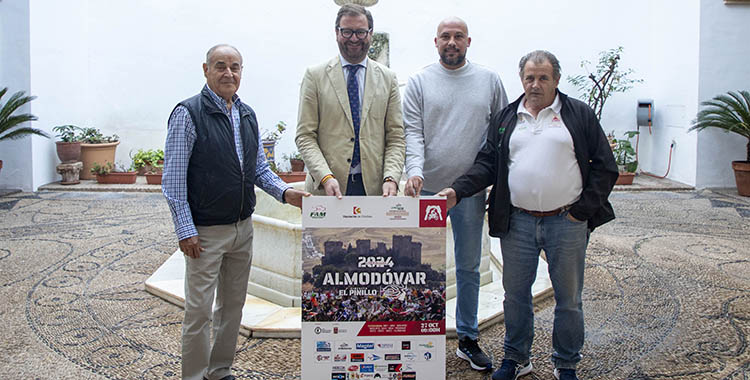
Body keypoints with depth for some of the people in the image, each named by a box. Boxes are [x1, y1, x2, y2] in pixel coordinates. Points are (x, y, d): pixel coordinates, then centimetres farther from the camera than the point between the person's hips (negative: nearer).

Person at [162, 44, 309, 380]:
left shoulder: (247, 114, 9)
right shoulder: (189, 113, -10)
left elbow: (259, 167, 16)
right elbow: (173, 178, -12)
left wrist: (284, 192, -2)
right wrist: (185, 231, -16)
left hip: (243, 228, 7)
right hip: (206, 232, -6)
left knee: (233, 305, 16)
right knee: (199, 310, 1)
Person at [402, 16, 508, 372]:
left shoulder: (489, 80, 6)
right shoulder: (419, 81, 1)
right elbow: (412, 132, -6)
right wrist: (415, 171, -22)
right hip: (428, 187, -1)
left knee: (469, 267, 11)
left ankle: (468, 339, 25)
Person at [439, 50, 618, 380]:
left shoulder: (579, 115, 4)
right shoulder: (506, 118, 11)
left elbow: (605, 166, 2)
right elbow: (487, 164, 9)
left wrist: (582, 211, -5)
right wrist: (458, 191, -7)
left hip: (566, 222, -2)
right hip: (518, 222, 2)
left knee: (568, 298, 9)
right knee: (515, 294, 11)